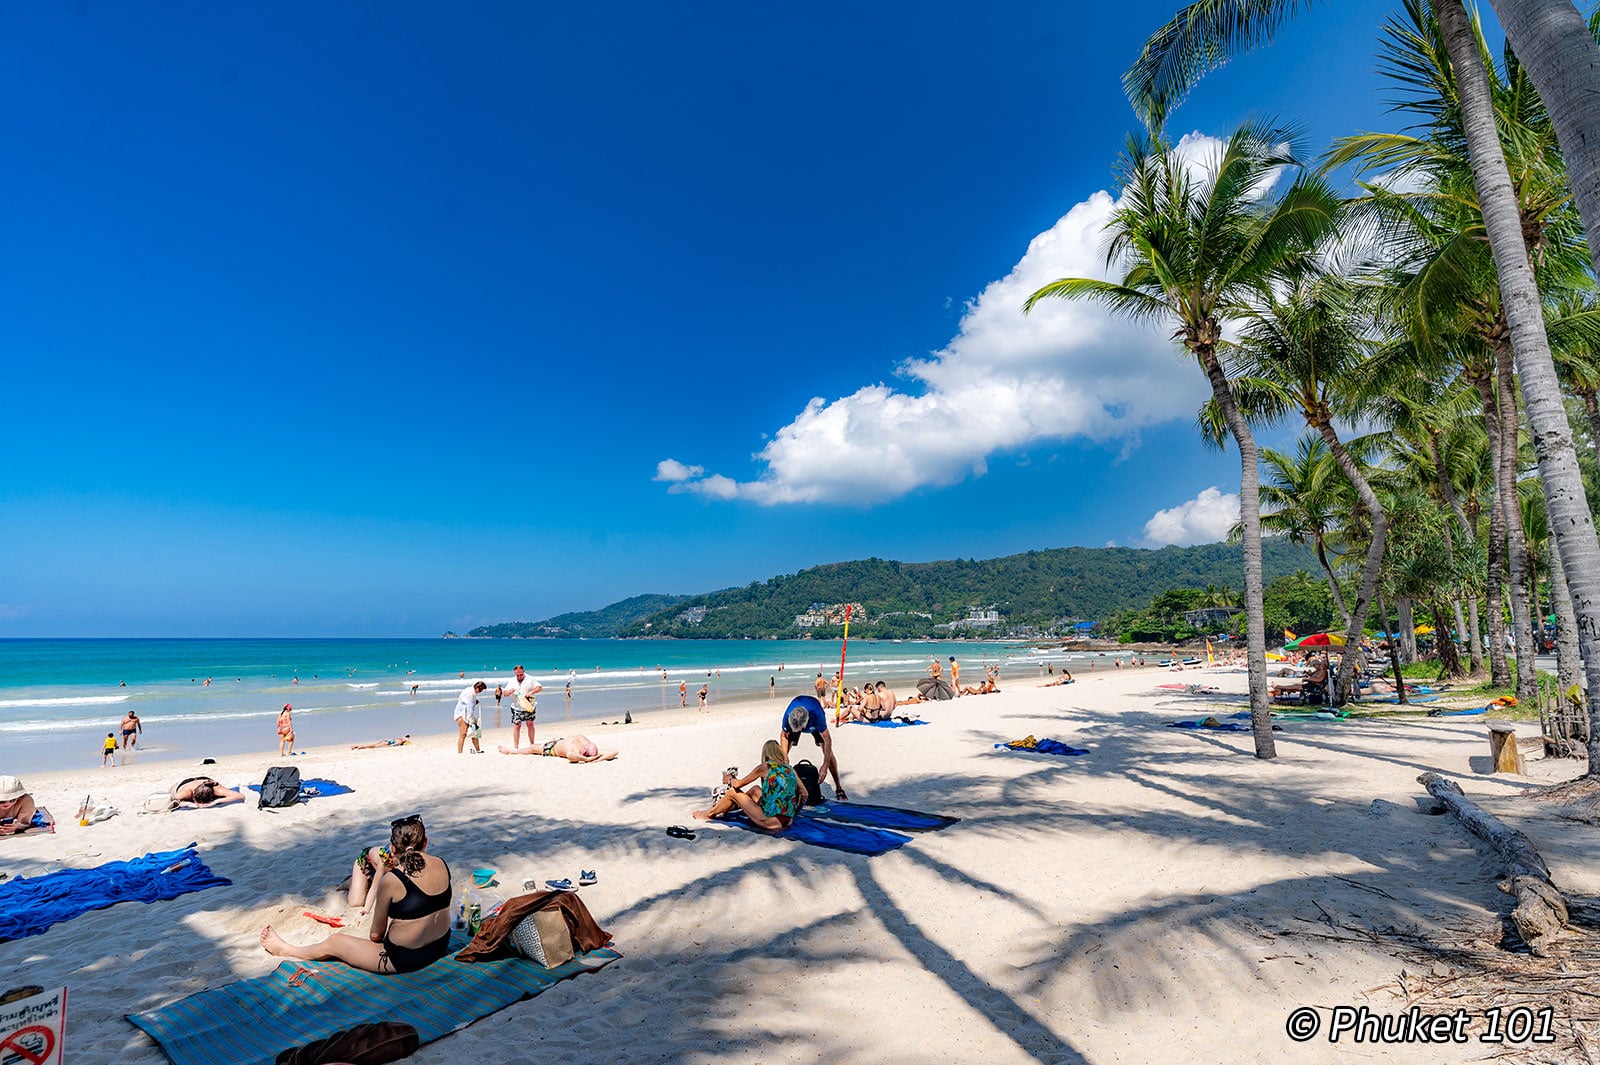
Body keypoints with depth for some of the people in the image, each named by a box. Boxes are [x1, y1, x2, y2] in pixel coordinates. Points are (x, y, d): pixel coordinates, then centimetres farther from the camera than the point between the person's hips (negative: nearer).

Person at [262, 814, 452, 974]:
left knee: (333, 942, 19)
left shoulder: (391, 880, -22)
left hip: (404, 959, -5)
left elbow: (376, 934, -8)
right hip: (440, 947, 5)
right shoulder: (442, 865, -8)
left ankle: (285, 950, 42)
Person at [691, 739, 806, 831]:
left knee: (733, 792, 13)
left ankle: (709, 813, 37)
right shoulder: (790, 769, 8)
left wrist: (729, 779, 28)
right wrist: (794, 810, 24)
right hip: (788, 821, 6)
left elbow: (738, 784, 6)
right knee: (755, 789, 27)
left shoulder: (764, 767, -4)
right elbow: (804, 794, 8)